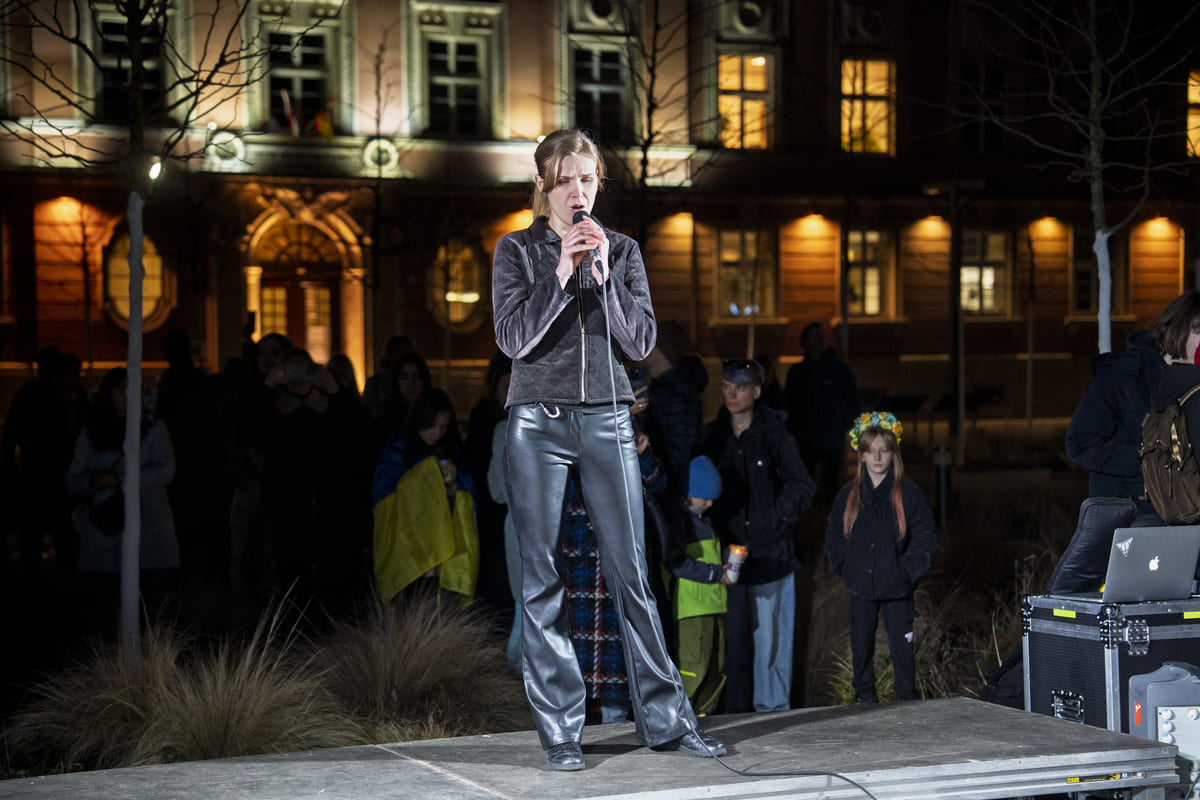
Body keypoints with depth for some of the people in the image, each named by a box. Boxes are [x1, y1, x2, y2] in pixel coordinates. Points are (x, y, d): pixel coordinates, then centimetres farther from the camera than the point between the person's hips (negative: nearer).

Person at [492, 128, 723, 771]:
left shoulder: (622, 251, 10)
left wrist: (602, 275, -10)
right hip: (538, 421, -1)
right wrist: (562, 275, -15)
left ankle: (664, 718, 8)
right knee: (543, 579, 0)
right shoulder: (516, 250, 4)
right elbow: (513, 338, -7)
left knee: (631, 570, 0)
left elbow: (640, 341, 1)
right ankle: (559, 730, 6)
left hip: (606, 419, 2)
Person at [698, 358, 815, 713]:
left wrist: (777, 517, -15)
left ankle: (771, 708, 6)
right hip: (727, 551, 3)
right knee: (732, 636, 6)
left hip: (769, 553, -3)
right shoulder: (710, 437, 9)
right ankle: (734, 710, 14)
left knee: (770, 634, -3)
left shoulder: (775, 435, -1)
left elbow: (801, 486, -6)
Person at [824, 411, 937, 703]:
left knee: (901, 644, 0)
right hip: (860, 587, 3)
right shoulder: (849, 494, 5)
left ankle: (907, 699, 13)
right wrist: (843, 568, 1)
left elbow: (925, 540, -4)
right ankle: (864, 695, 26)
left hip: (896, 589, -3)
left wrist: (906, 572, -12)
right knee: (861, 645, 10)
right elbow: (833, 535, 13)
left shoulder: (909, 494, -4)